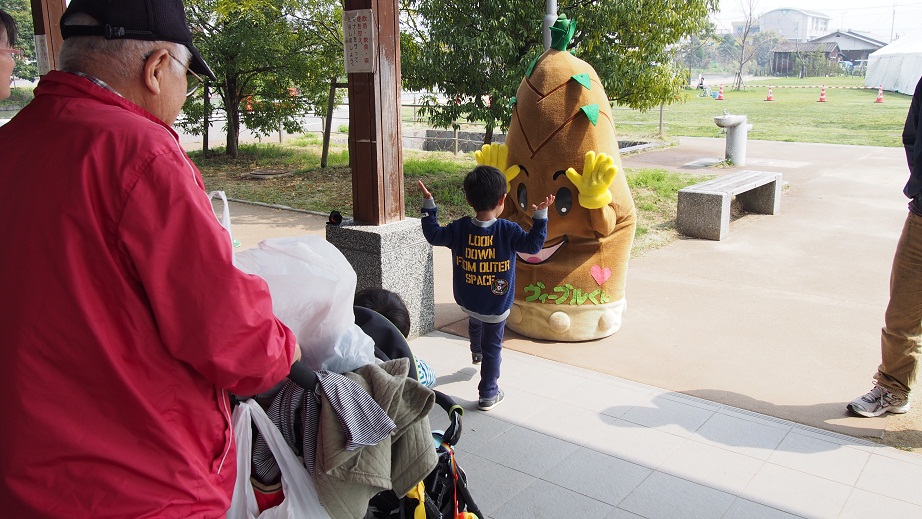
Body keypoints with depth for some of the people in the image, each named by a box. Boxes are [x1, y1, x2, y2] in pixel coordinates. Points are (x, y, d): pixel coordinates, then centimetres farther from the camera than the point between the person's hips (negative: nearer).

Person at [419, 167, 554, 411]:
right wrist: (540, 215, -16)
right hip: (496, 307, -4)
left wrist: (428, 205, 8)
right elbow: (533, 244, -19)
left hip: (466, 301, 4)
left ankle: (476, 352, 67)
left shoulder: (459, 228, -11)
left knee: (474, 323, 38)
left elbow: (433, 234, 1)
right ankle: (488, 394, 22)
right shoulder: (508, 230, -21)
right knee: (493, 348, 12)